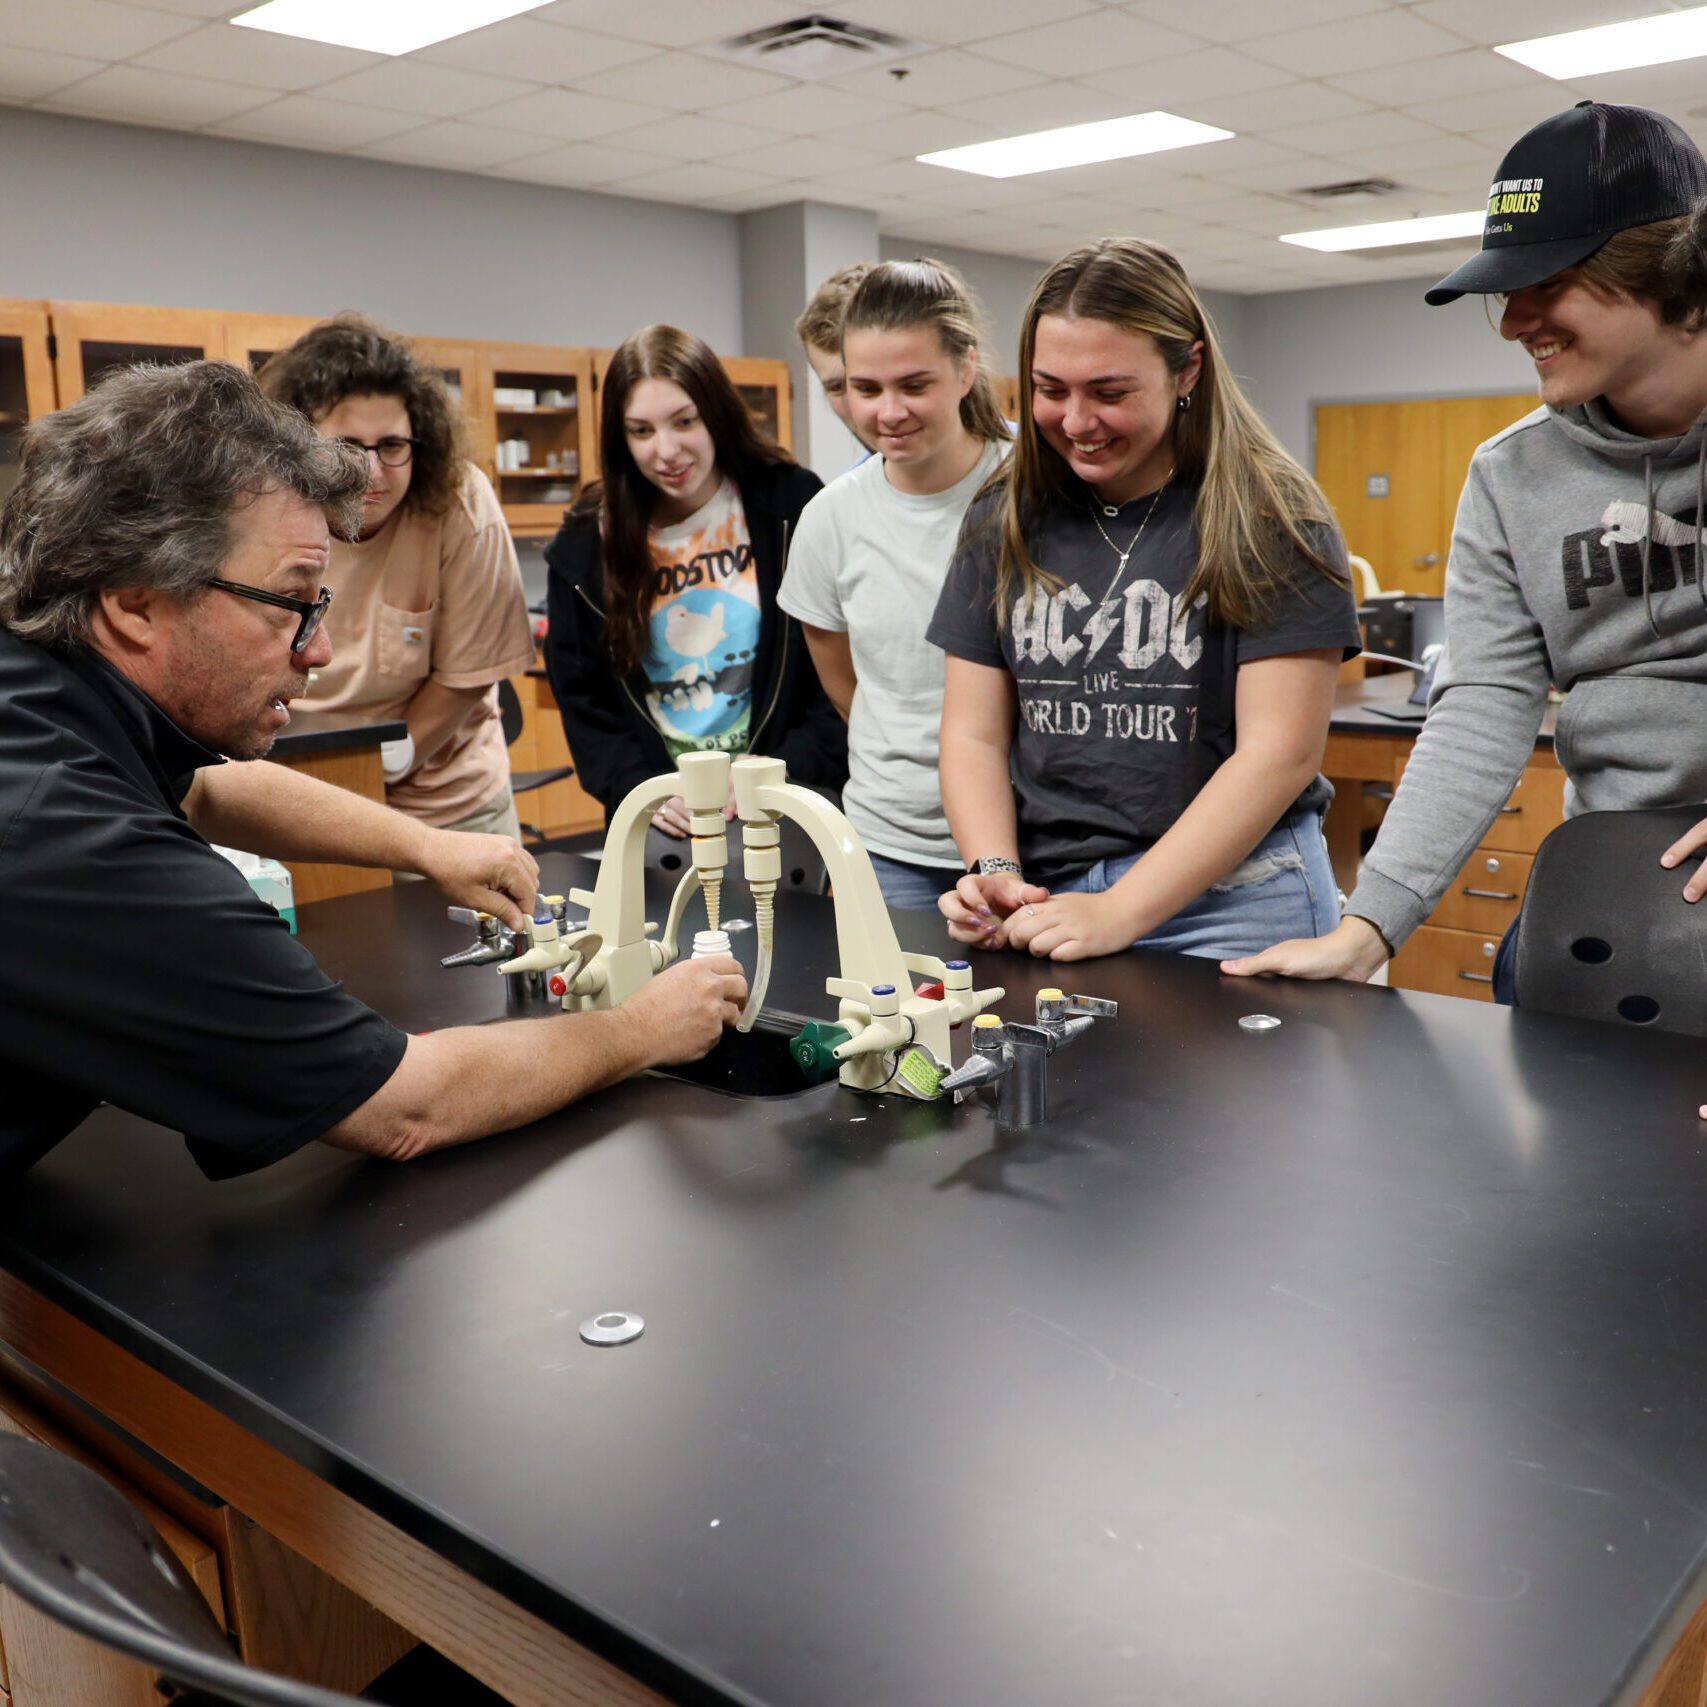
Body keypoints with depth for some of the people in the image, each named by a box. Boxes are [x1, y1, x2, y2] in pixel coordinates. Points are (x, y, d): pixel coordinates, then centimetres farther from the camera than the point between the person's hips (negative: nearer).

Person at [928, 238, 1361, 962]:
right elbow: (975, 735, 6)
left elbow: (1279, 752, -12)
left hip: (1227, 908, -3)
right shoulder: (1005, 522, 6)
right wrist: (996, 875, -11)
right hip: (1050, 901, 3)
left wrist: (1121, 912, -19)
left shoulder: (1269, 521, -6)